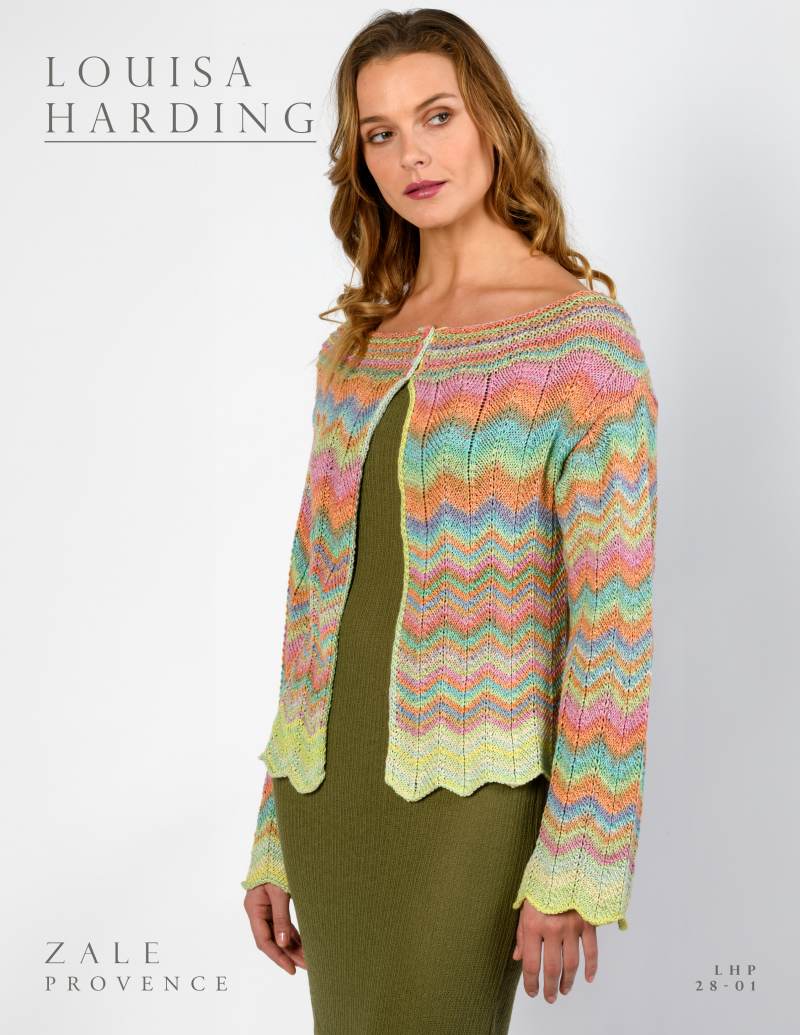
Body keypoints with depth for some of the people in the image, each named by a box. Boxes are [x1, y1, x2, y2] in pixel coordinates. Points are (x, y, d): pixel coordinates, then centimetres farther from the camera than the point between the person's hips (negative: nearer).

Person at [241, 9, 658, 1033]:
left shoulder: (585, 335, -10)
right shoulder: (355, 351, 8)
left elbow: (615, 617, -13)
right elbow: (317, 594, 11)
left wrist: (575, 869, -15)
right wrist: (275, 841, 12)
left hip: (469, 798, -6)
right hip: (331, 792, 6)